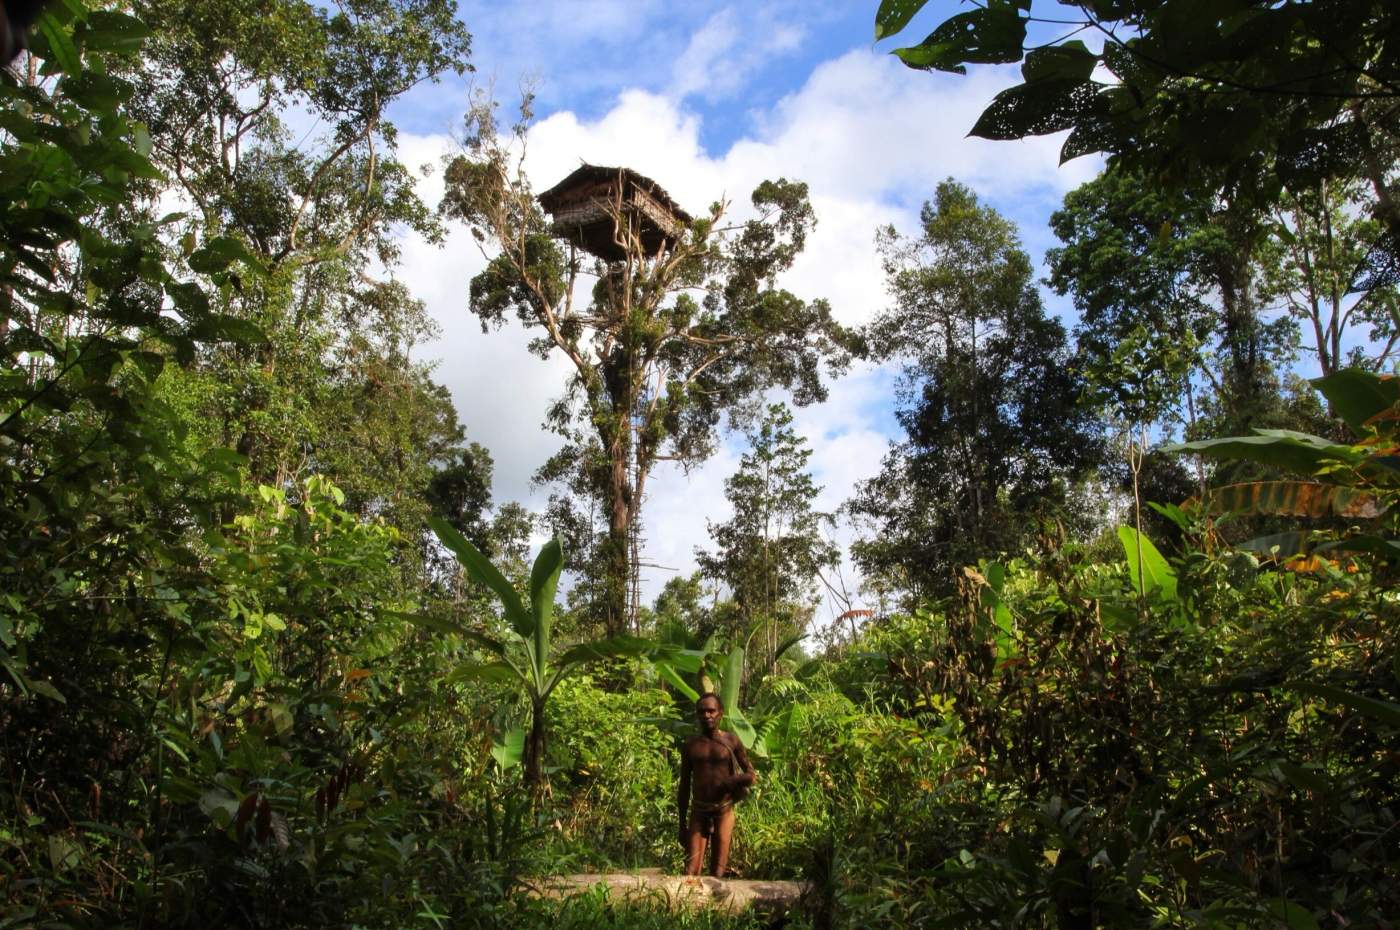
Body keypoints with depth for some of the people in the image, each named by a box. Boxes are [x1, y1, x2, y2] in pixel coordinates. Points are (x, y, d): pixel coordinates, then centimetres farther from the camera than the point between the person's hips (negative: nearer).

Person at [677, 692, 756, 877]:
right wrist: (682, 825, 8)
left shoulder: (731, 741, -1)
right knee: (690, 873, -8)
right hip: (698, 811, 1)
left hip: (723, 812, -1)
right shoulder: (690, 745, 3)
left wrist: (734, 781, -17)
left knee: (717, 873, 4)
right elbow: (684, 786, 9)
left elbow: (751, 775, 5)